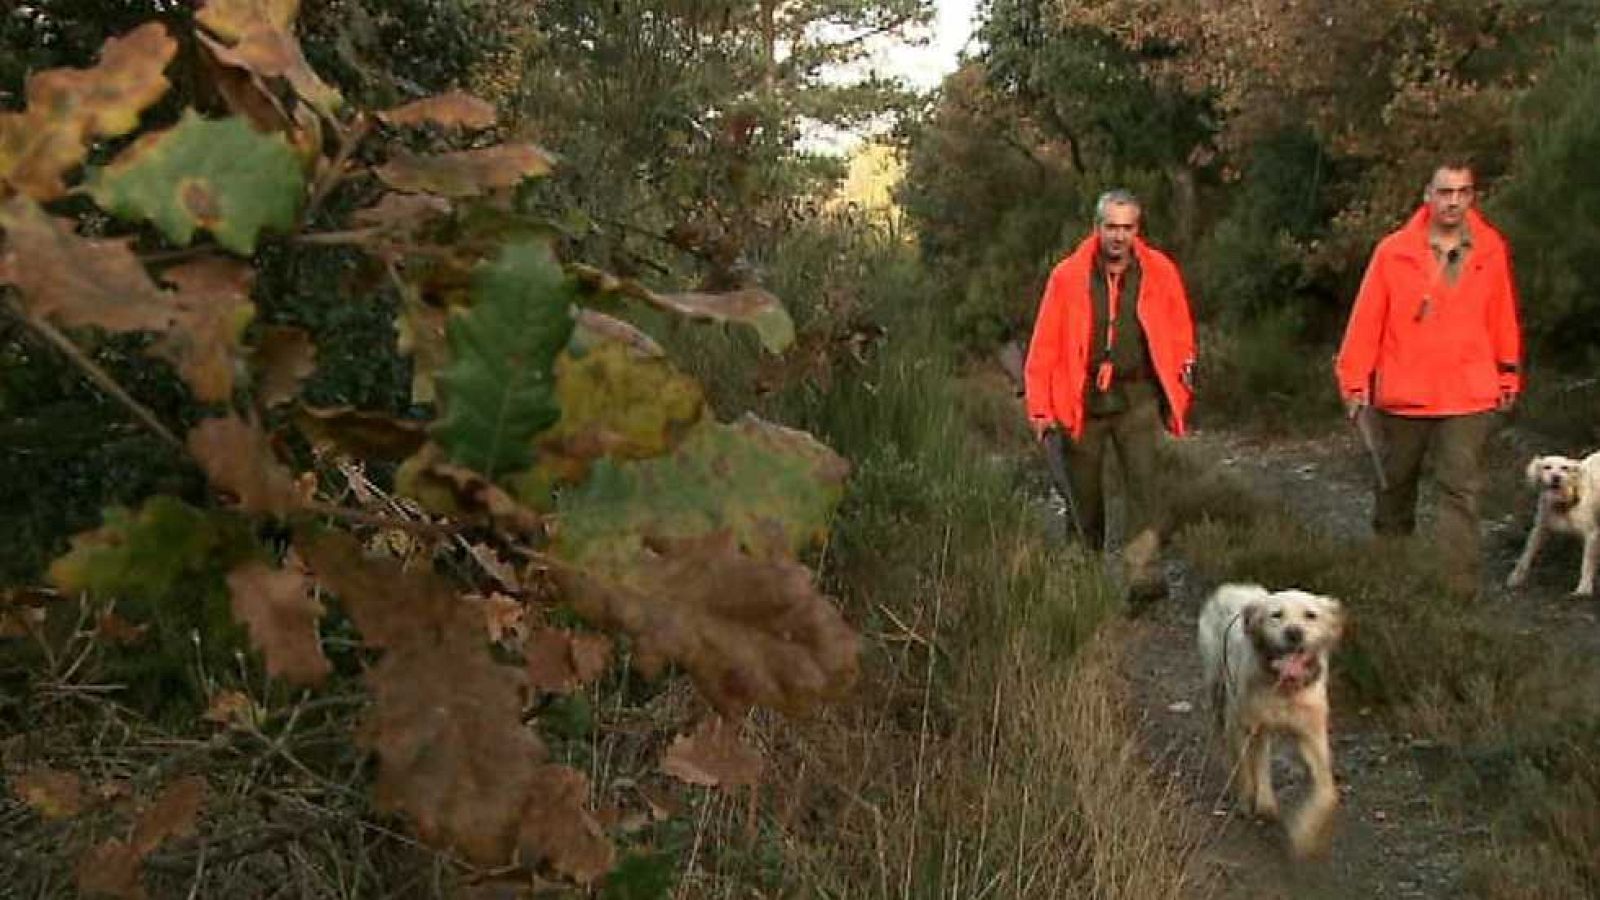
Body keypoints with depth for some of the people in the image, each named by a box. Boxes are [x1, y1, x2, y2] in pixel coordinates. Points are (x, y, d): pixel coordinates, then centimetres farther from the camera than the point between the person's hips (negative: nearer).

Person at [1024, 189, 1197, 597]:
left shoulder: (1159, 272, -1)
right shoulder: (1068, 276, -5)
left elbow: (1179, 334, 9)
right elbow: (1045, 344, -3)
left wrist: (1180, 389, 5)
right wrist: (1040, 407, -7)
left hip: (1136, 396, 0)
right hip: (1082, 398, 0)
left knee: (1142, 483, -11)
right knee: (1084, 489, 10)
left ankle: (1143, 573, -12)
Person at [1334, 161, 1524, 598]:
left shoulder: (1491, 250, 1)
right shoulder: (1393, 251, -5)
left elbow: (1503, 316, 8)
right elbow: (1366, 319, -4)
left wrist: (1508, 373, 11)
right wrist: (1355, 380, -4)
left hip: (1469, 398, 0)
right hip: (1402, 395, 0)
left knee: (1460, 492, -6)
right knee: (1395, 484, 16)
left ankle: (1458, 591, -6)